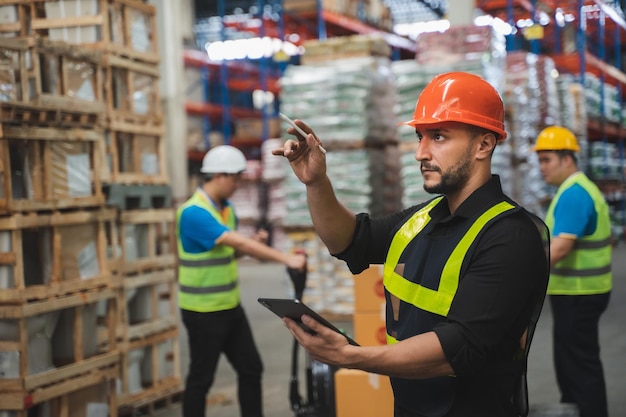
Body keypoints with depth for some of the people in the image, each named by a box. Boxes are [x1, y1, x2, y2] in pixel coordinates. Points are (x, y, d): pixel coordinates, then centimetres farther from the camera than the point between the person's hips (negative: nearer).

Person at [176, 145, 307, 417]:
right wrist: (287, 259, -34)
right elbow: (239, 242, -31)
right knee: (201, 377, 3)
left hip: (230, 306, 8)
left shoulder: (227, 208, 7)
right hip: (203, 311, -8)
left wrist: (253, 243, -4)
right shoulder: (193, 213, -22)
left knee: (251, 369, 12)